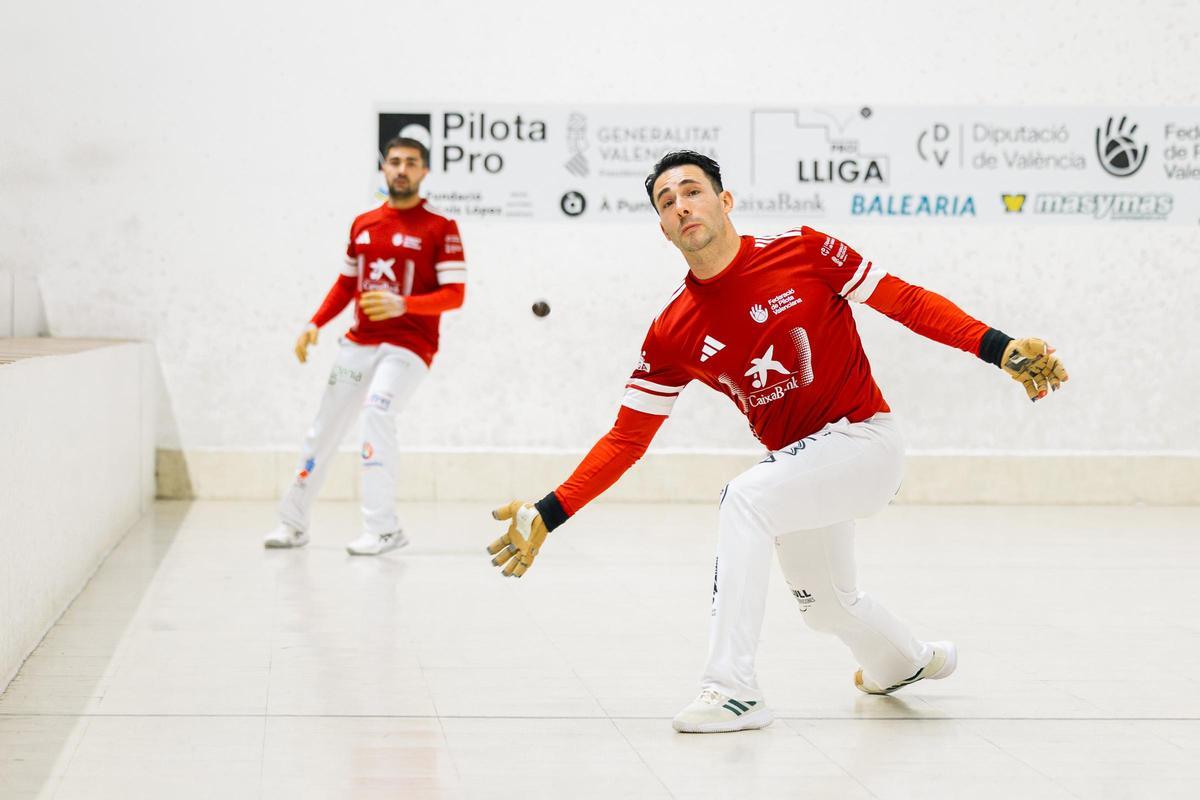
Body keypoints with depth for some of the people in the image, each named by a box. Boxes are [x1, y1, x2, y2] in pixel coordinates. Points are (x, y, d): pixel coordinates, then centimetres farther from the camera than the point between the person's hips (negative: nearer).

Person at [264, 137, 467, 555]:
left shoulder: (441, 228, -6)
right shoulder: (363, 224, 11)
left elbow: (454, 294, -12)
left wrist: (401, 305, -26)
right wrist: (315, 324, 8)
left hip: (408, 345, -6)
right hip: (358, 343, 6)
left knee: (376, 411, -25)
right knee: (326, 425, 7)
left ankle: (383, 528, -18)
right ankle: (294, 523, 20)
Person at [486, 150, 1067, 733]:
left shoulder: (802, 252, -14)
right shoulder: (672, 333, -5)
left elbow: (904, 301, -8)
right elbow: (627, 437, -2)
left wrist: (1001, 349, -18)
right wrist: (547, 515, -12)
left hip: (863, 438, -5)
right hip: (797, 464, 5)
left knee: (745, 499, -27)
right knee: (827, 606, 18)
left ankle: (732, 689, -24)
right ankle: (906, 662, 54)